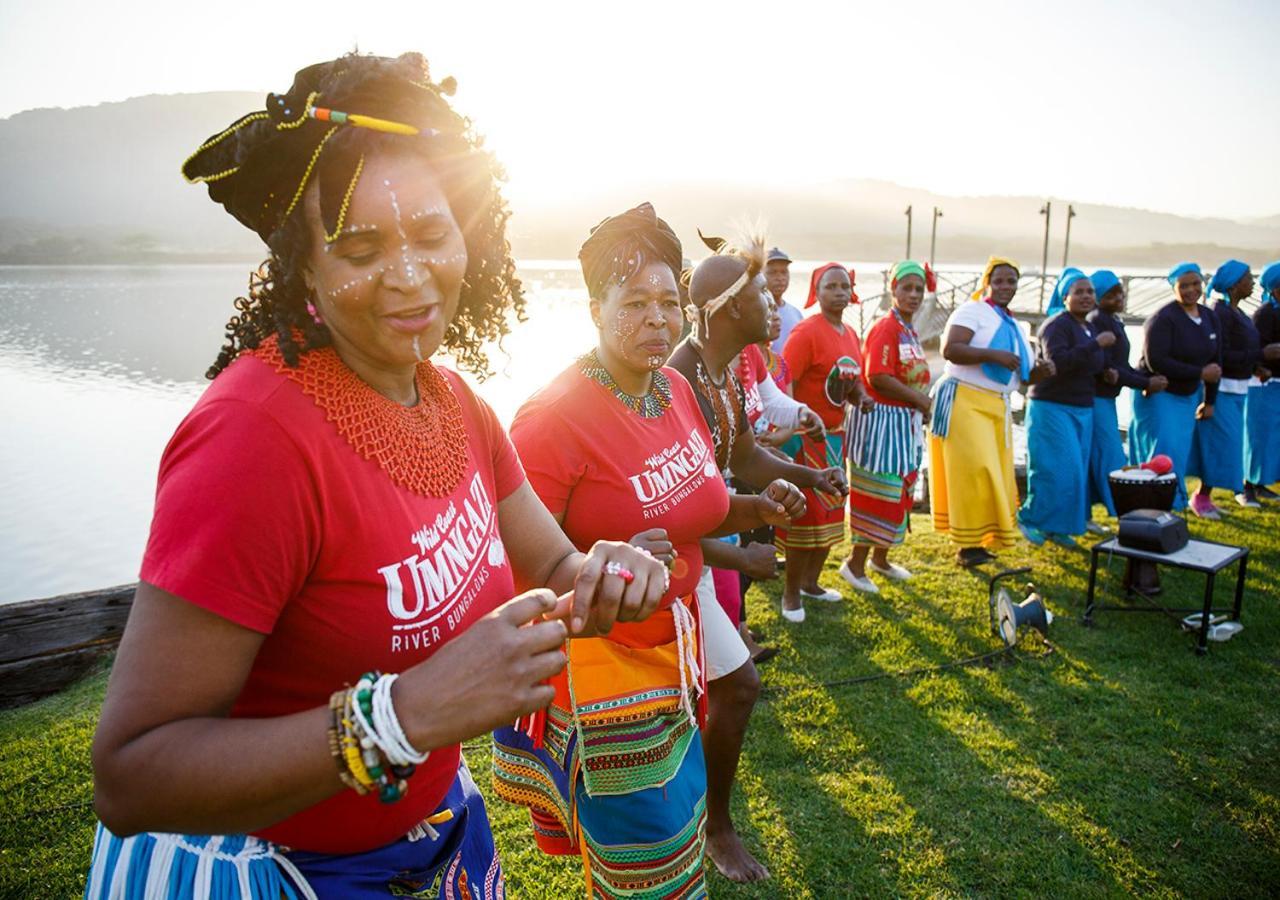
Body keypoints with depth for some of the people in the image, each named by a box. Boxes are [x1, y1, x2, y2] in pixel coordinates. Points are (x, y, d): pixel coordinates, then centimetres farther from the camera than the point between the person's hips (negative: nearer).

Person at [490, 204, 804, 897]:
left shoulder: (677, 390, 2)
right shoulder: (555, 416, -22)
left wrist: (755, 509, 0)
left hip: (671, 650, 7)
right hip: (597, 663, -7)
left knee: (681, 825, 22)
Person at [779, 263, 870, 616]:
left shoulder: (851, 334, 10)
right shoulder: (806, 332, -15)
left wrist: (861, 397, -1)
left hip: (836, 435, 8)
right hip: (807, 436, -8)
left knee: (831, 510, 14)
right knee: (806, 512, -3)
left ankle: (810, 582, 30)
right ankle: (791, 593, 11)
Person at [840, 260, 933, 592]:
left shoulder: (910, 331, 14)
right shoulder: (885, 328, -14)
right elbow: (878, 377, -24)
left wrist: (922, 404, 5)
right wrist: (919, 399, -15)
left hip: (906, 421, 9)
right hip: (882, 419, -9)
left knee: (899, 492, 16)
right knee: (878, 494, -4)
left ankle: (879, 557, 31)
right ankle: (855, 563, 8)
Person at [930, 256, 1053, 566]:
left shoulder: (1013, 326, 21)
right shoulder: (973, 311, -3)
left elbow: (1021, 376, 26)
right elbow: (949, 349, -18)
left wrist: (1040, 371, 5)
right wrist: (994, 355, -23)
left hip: (998, 408, 8)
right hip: (964, 402, -8)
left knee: (997, 476, 6)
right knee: (974, 472, -12)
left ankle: (982, 540, 15)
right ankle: (967, 546, -7)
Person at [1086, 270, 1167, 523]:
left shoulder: (1113, 322, 15)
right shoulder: (1098, 321, -13)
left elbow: (1122, 366, 14)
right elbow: (1104, 367, -18)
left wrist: (1148, 380, -3)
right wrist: (1146, 384, -12)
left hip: (1106, 398, 9)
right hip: (1096, 397, -9)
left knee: (1092, 459, 11)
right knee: (1111, 459, -6)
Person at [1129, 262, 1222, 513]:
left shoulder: (1210, 317, 6)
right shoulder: (1163, 319, -16)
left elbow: (1215, 360, 12)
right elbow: (1156, 362, -23)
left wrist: (1210, 401, 11)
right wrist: (1199, 373, -21)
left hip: (1189, 395, 7)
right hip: (1158, 395, -7)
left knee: (1181, 452, 10)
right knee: (1164, 454, -8)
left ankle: (1174, 501, 22)